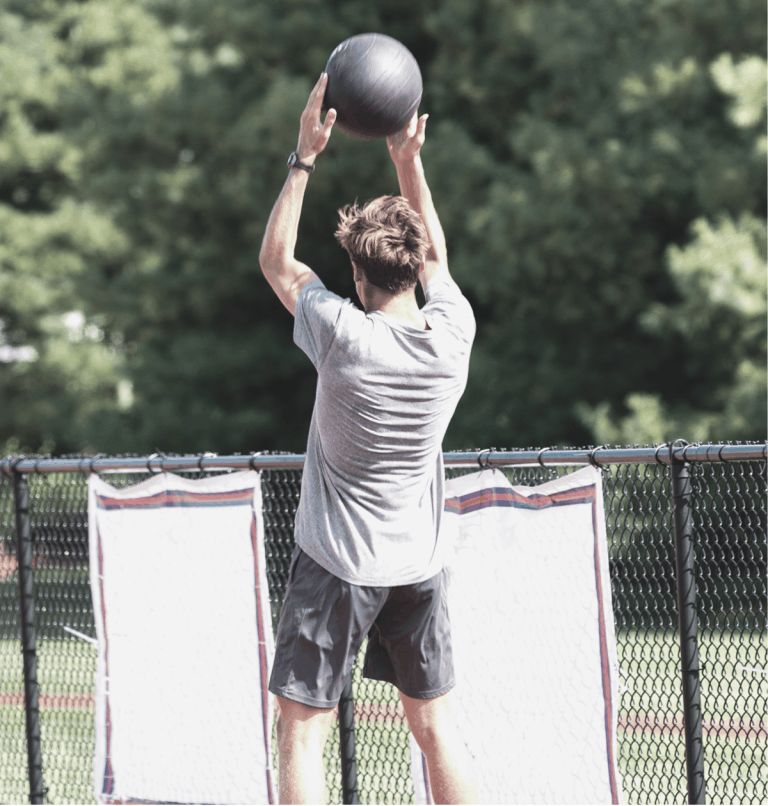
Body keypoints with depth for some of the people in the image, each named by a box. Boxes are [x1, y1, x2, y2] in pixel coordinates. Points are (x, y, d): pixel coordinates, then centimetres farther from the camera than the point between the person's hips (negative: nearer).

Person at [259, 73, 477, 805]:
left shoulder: (345, 338, -17)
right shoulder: (452, 334, -5)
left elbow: (275, 259, -2)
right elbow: (435, 254, 17)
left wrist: (304, 157, -1)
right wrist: (409, 162, 15)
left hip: (336, 565, -5)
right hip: (418, 563, 5)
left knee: (301, 729, -3)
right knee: (434, 722, 14)